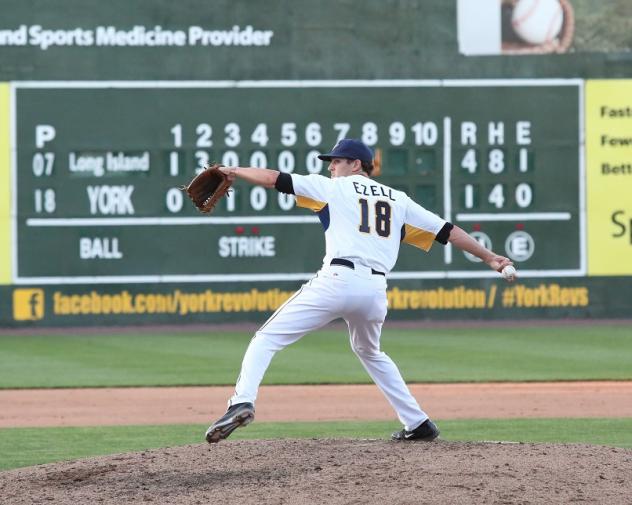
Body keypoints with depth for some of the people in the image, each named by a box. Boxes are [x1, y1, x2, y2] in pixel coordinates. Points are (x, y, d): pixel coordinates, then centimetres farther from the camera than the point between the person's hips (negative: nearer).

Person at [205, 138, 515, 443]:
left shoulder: (335, 187, 12)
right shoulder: (398, 200, 23)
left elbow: (275, 179, 9)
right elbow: (448, 231, 21)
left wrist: (234, 172, 22)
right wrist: (490, 258, 26)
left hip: (337, 280, -5)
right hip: (376, 289, 5)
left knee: (266, 339, -2)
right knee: (369, 352, 32)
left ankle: (243, 402, -25)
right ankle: (417, 423, 27)